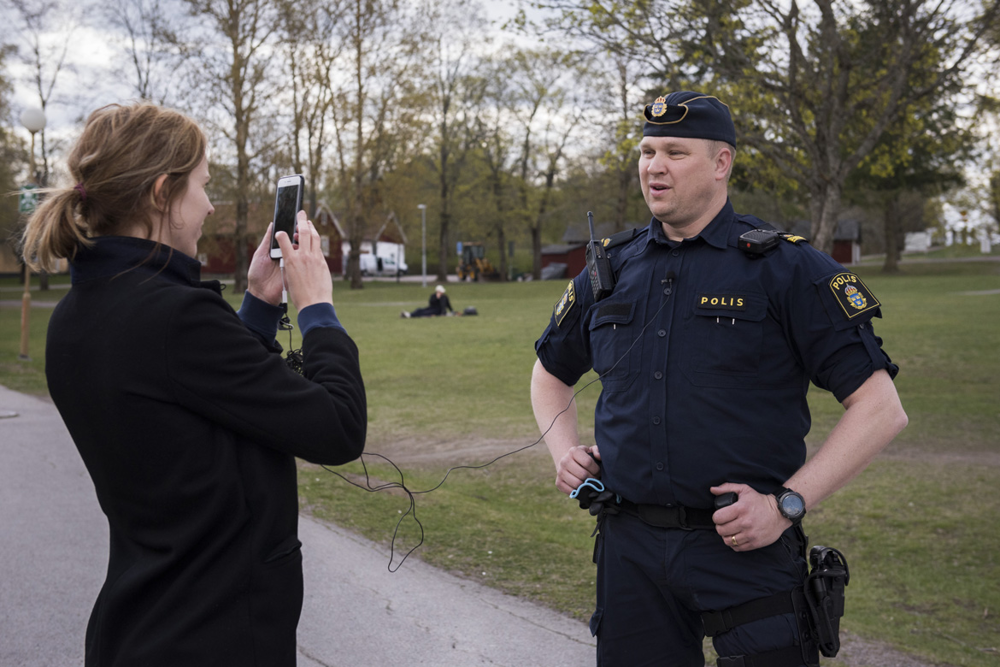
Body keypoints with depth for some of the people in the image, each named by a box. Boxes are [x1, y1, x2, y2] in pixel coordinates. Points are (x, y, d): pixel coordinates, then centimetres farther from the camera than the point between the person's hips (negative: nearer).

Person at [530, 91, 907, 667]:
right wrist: (565, 452, 9)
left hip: (746, 548, -4)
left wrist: (787, 504, -14)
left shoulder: (786, 268, -4)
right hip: (630, 549, 4)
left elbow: (882, 409, -7)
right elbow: (551, 374, 27)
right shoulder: (612, 269, 9)